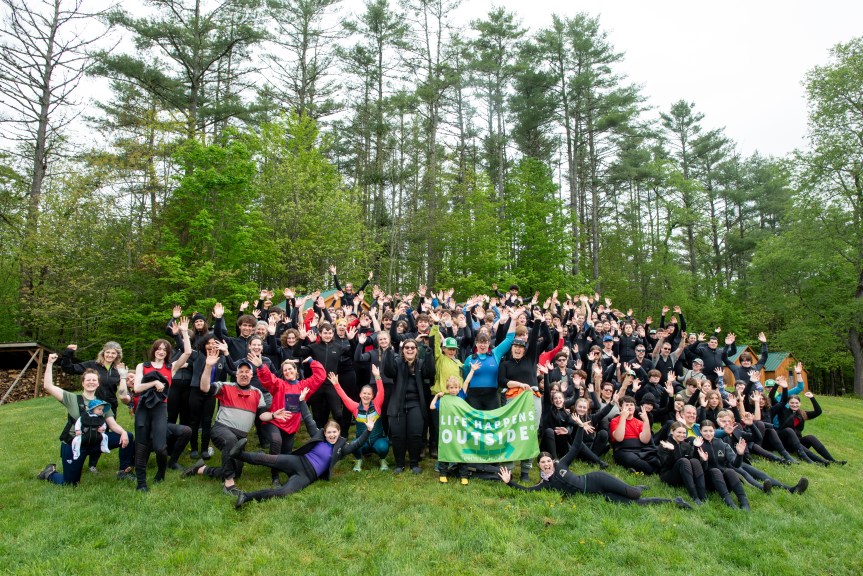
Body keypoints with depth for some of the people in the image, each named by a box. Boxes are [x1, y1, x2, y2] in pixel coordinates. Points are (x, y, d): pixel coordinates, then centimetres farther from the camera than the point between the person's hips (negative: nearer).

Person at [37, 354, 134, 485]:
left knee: (128, 437, -13)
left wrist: (123, 432, -23)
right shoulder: (72, 399, -5)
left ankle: (124, 471, 3)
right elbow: (48, 386, -17)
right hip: (73, 444, -3)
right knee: (69, 483, 1)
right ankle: (50, 473, 35)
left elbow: (113, 424, -2)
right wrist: (50, 364, -21)